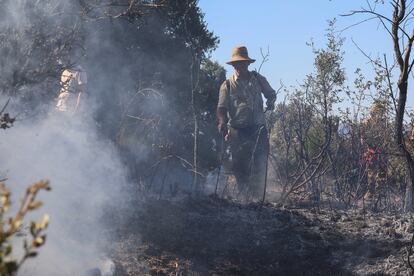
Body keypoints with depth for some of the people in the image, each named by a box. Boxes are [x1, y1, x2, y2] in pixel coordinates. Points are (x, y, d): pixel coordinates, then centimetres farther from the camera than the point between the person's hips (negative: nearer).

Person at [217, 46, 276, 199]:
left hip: (258, 128, 1)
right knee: (239, 164, 0)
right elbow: (222, 107, -3)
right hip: (238, 130, -1)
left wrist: (270, 101, 3)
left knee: (260, 161, -9)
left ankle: (257, 195, -4)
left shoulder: (257, 79, 12)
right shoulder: (227, 85, 5)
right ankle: (244, 195, 13)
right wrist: (222, 121, -23)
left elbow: (271, 93, 26)